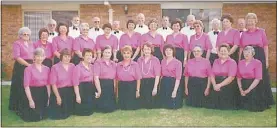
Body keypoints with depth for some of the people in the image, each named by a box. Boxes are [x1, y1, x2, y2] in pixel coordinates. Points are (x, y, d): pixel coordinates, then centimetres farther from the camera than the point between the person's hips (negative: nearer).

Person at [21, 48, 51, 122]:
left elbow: (48, 84, 8)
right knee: (34, 117, 2)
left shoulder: (47, 69, 5)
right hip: (32, 93, -5)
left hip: (43, 93, 5)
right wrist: (30, 100, -15)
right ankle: (24, 111, 31)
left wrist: (48, 97, 4)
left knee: (44, 116, 9)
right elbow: (26, 86, -13)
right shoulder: (28, 69, -11)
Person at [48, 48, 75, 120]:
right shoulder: (55, 67, -10)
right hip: (59, 91, -4)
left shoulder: (72, 66, 3)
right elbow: (53, 84, -10)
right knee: (59, 115, 5)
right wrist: (58, 96, -11)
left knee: (68, 112, 12)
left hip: (70, 92, 4)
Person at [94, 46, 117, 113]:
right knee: (103, 108, -3)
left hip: (111, 86, 5)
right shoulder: (98, 62, -5)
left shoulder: (113, 64, 14)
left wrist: (115, 88, 7)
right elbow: (96, 77, -11)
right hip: (102, 85, -5)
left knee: (111, 108, 5)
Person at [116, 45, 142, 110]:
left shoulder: (135, 64, 0)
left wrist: (137, 90, -6)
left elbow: (138, 79, -1)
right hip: (122, 88, 2)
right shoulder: (118, 65, 6)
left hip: (132, 87, -2)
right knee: (122, 108, 6)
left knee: (132, 108, 0)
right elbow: (117, 79, 9)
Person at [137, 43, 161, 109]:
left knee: (151, 104, -2)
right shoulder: (139, 60, 5)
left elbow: (157, 75, -6)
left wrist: (155, 87, -11)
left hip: (152, 82, -3)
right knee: (142, 103, 8)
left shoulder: (155, 60, -4)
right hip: (142, 83, 3)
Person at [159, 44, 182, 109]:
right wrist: (160, 86, 6)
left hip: (173, 83, -5)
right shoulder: (163, 61, 8)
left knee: (173, 106, -2)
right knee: (163, 105, 11)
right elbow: (161, 75, 12)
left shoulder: (178, 62, -8)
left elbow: (178, 78, -11)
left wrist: (175, 91, -16)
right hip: (163, 84, 5)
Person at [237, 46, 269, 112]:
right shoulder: (240, 62, 9)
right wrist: (241, 89, -6)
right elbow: (239, 77, 6)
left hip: (254, 85, -4)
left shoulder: (257, 63, -6)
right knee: (244, 106, -2)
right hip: (244, 85, 4)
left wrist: (248, 90, -16)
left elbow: (258, 78, -12)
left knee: (254, 108, -8)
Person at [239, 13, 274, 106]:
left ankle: (266, 101, 15)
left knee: (263, 79, 2)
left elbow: (265, 46, 4)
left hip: (259, 56, -2)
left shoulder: (261, 31, 6)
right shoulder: (244, 34, 11)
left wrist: (266, 60, -1)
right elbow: (241, 48, 11)